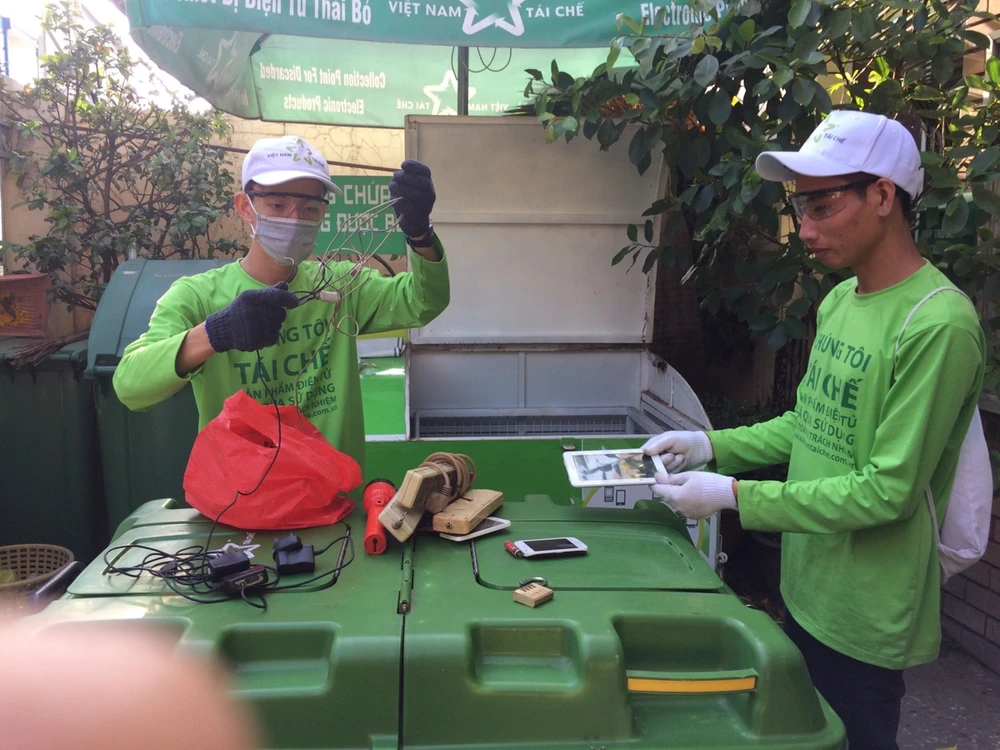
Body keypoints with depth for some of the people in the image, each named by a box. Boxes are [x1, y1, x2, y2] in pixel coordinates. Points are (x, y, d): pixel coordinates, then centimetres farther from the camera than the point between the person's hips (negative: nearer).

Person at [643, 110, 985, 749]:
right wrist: (711, 445, 1)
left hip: (865, 619, -7)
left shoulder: (939, 325, -23)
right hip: (805, 590, 8)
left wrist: (731, 495, -22)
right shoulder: (839, 300, 4)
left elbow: (888, 491, -23)